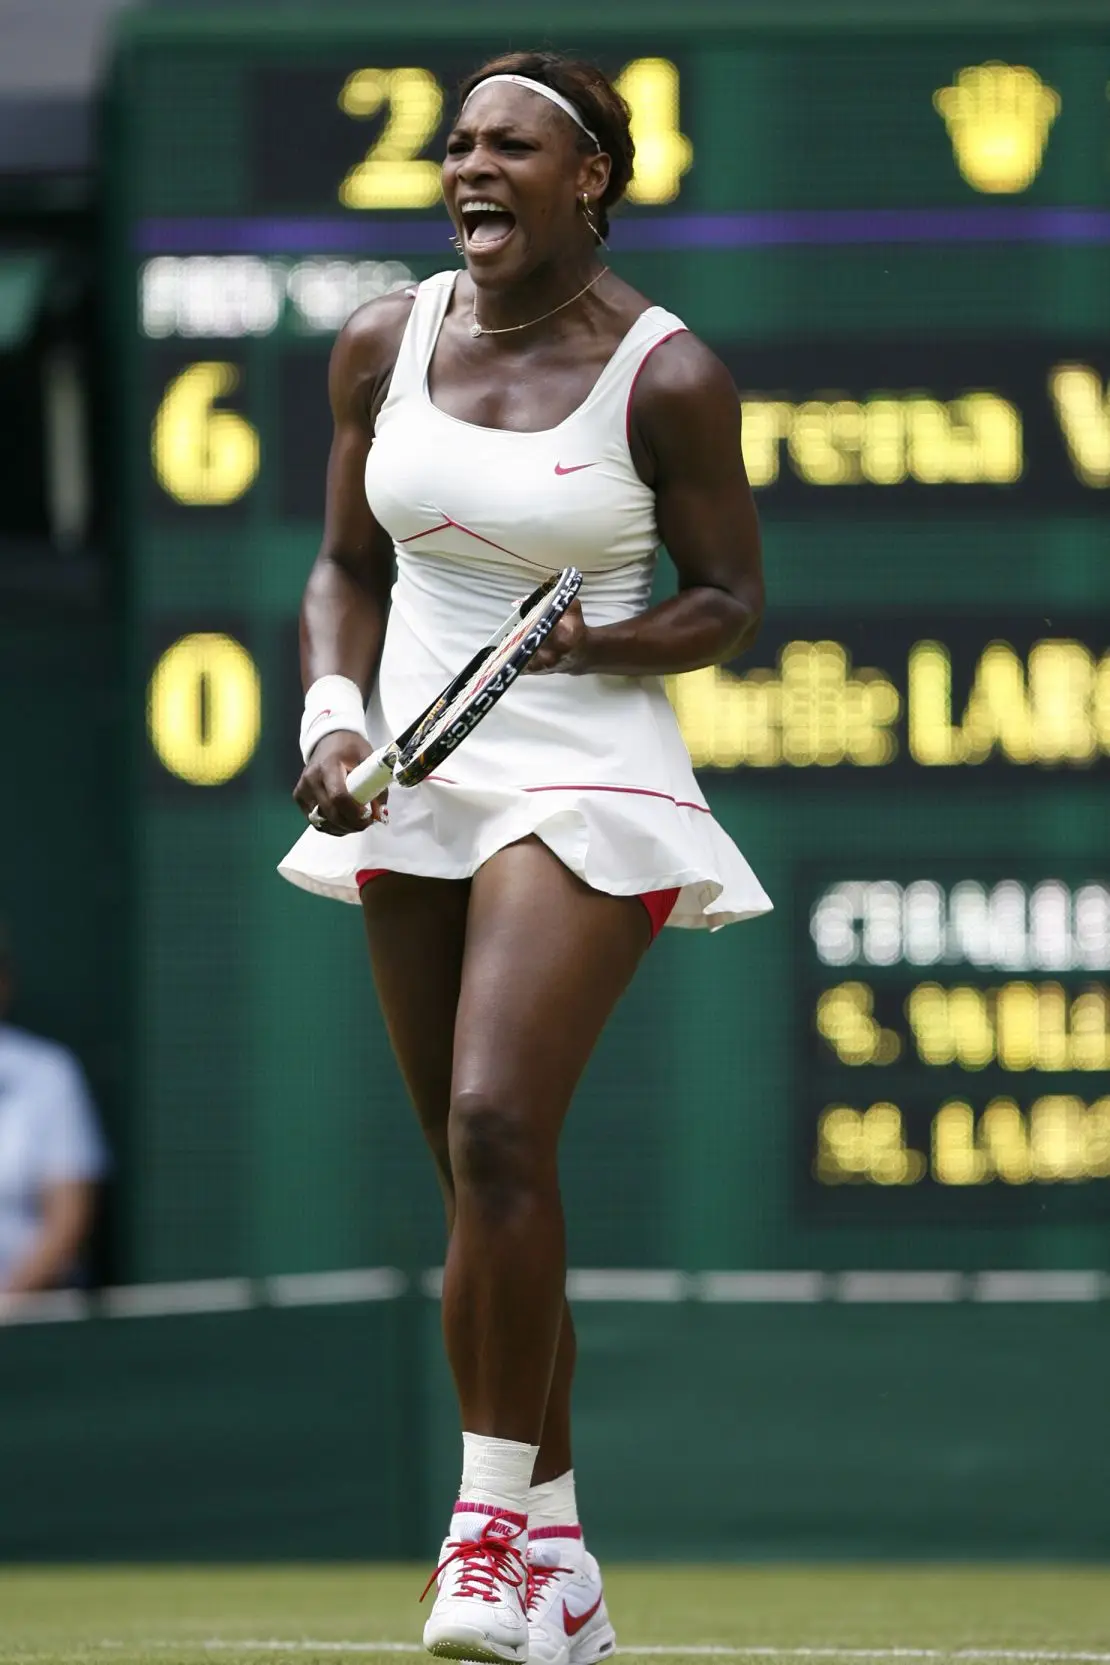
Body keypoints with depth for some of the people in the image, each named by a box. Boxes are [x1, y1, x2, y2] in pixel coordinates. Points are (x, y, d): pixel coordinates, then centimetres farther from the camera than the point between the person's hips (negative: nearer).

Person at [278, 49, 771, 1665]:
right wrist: (336, 715, -3)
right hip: (416, 786, 5)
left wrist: (603, 640, -20)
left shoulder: (668, 376, -9)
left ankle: (498, 1520, -15)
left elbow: (729, 600, -1)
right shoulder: (383, 343, 4)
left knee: (498, 1127, -23)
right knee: (483, 1177, 7)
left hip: (585, 786, -5)